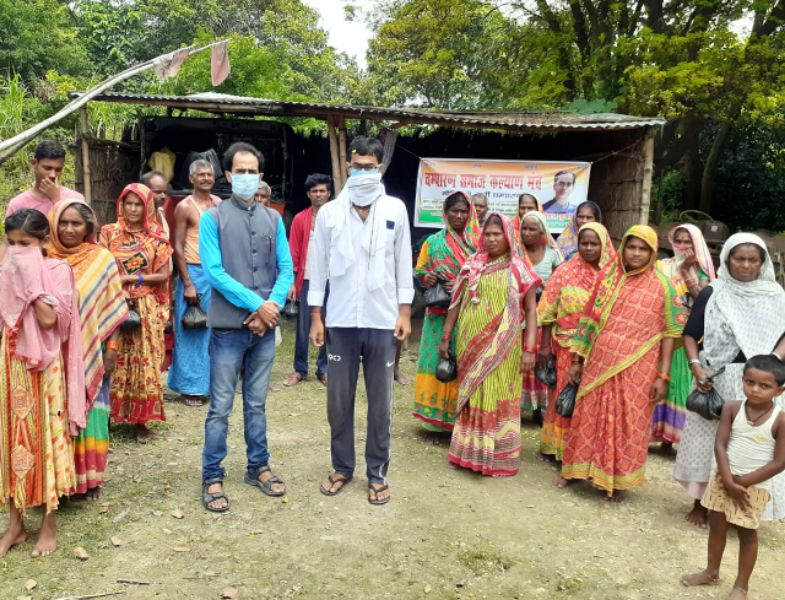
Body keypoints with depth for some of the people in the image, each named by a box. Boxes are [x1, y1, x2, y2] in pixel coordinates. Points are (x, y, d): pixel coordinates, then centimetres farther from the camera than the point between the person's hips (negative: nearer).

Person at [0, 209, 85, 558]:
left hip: (44, 367, -5)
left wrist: (32, 280, -18)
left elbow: (49, 319, -20)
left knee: (45, 438, 4)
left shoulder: (57, 271, -8)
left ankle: (49, 525, 17)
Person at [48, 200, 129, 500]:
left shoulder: (102, 259, -1)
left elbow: (113, 309, 0)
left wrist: (112, 348, -4)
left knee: (89, 412, 4)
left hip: (90, 352, -1)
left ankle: (90, 477, 17)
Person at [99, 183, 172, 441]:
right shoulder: (108, 232, 5)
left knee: (144, 361, 1)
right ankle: (108, 414, 12)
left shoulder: (157, 237, 4)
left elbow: (163, 275, 1)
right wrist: (116, 289, -14)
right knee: (113, 361, 0)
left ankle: (141, 418, 10)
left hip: (147, 308, 0)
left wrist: (133, 278, -11)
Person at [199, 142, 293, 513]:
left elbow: (286, 270, 3)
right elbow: (213, 272, -11)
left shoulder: (273, 219, 8)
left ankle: (258, 467, 28)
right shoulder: (213, 218, -3)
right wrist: (256, 304, -15)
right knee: (220, 407, 4)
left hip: (265, 327, 3)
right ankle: (212, 477, 16)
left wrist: (270, 308, -12)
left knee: (257, 404, 15)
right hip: (228, 327, -3)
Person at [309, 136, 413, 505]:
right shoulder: (329, 212, 0)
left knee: (380, 402, 8)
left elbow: (403, 263, 5)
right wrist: (315, 316, 1)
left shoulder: (395, 210, 2)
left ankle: (377, 473, 22)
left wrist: (404, 312, 1)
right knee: (339, 400, 10)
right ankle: (342, 467, 27)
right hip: (340, 320, 0)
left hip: (382, 321, 0)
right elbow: (318, 266, 3)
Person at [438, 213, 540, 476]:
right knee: (471, 398, 12)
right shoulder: (472, 265, 8)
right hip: (470, 344, 3)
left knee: (498, 400, 2)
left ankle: (497, 457, 14)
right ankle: (468, 453, 25)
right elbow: (457, 302, 12)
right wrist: (445, 337, 10)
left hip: (501, 347, -3)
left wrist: (529, 349, -12)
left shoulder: (519, 269, -2)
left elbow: (531, 310, -4)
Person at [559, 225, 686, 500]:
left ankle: (618, 479, 23)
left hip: (636, 369, -2)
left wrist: (663, 376, -8)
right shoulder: (607, 276, 3)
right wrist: (577, 360, 7)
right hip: (599, 363, 3)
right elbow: (590, 320, 7)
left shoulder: (662, 286, -4)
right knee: (590, 416, 11)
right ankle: (578, 468, 28)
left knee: (628, 423, 7)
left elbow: (670, 333, -3)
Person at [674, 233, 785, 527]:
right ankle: (700, 503, 22)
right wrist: (696, 367, -14)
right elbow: (690, 335, 1)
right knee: (707, 440, 7)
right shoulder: (711, 293, 1)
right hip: (716, 379, -1)